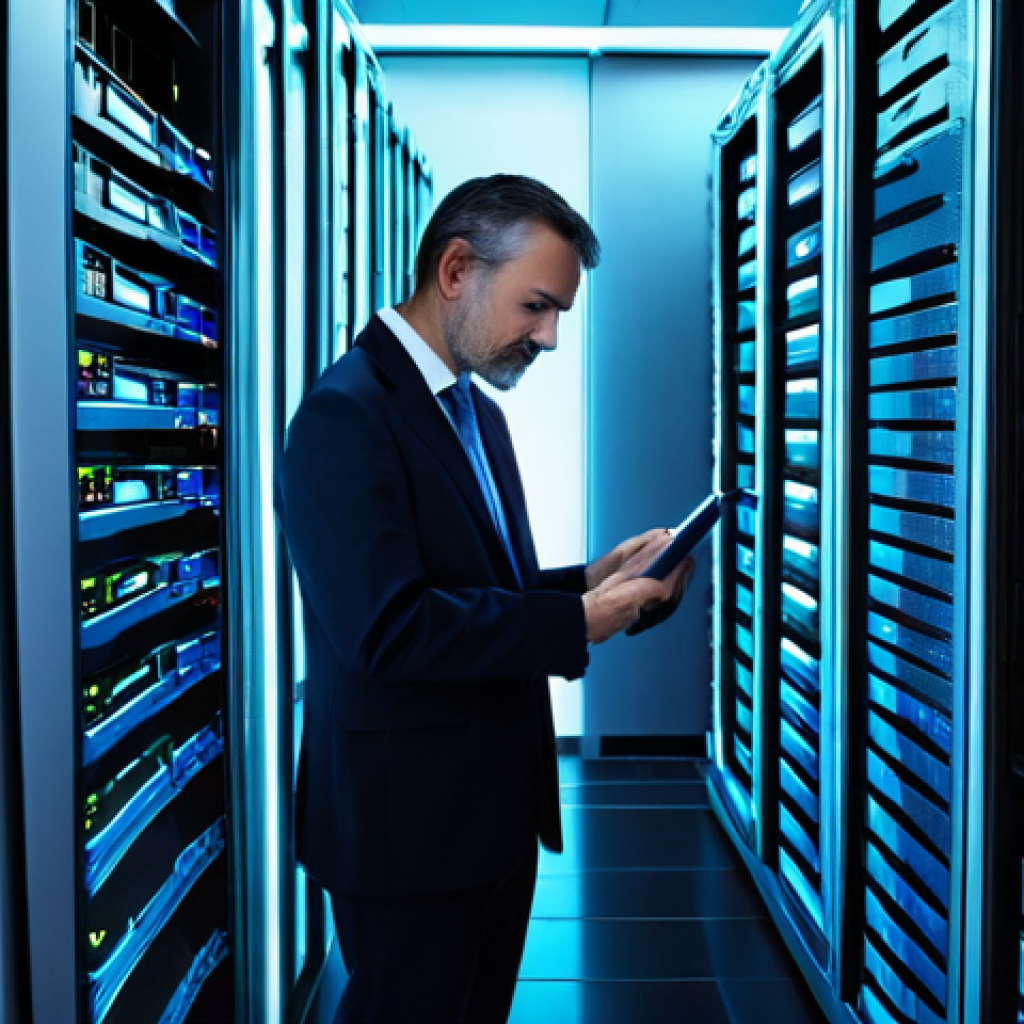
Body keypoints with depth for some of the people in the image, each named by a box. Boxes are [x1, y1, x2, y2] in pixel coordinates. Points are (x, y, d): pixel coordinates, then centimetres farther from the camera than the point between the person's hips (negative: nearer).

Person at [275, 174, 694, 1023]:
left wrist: (591, 581, -2)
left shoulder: (474, 407, 11)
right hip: (410, 825, -9)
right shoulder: (346, 416, -19)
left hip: (496, 813, 9)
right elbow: (386, 628, -28)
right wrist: (577, 622, -21)